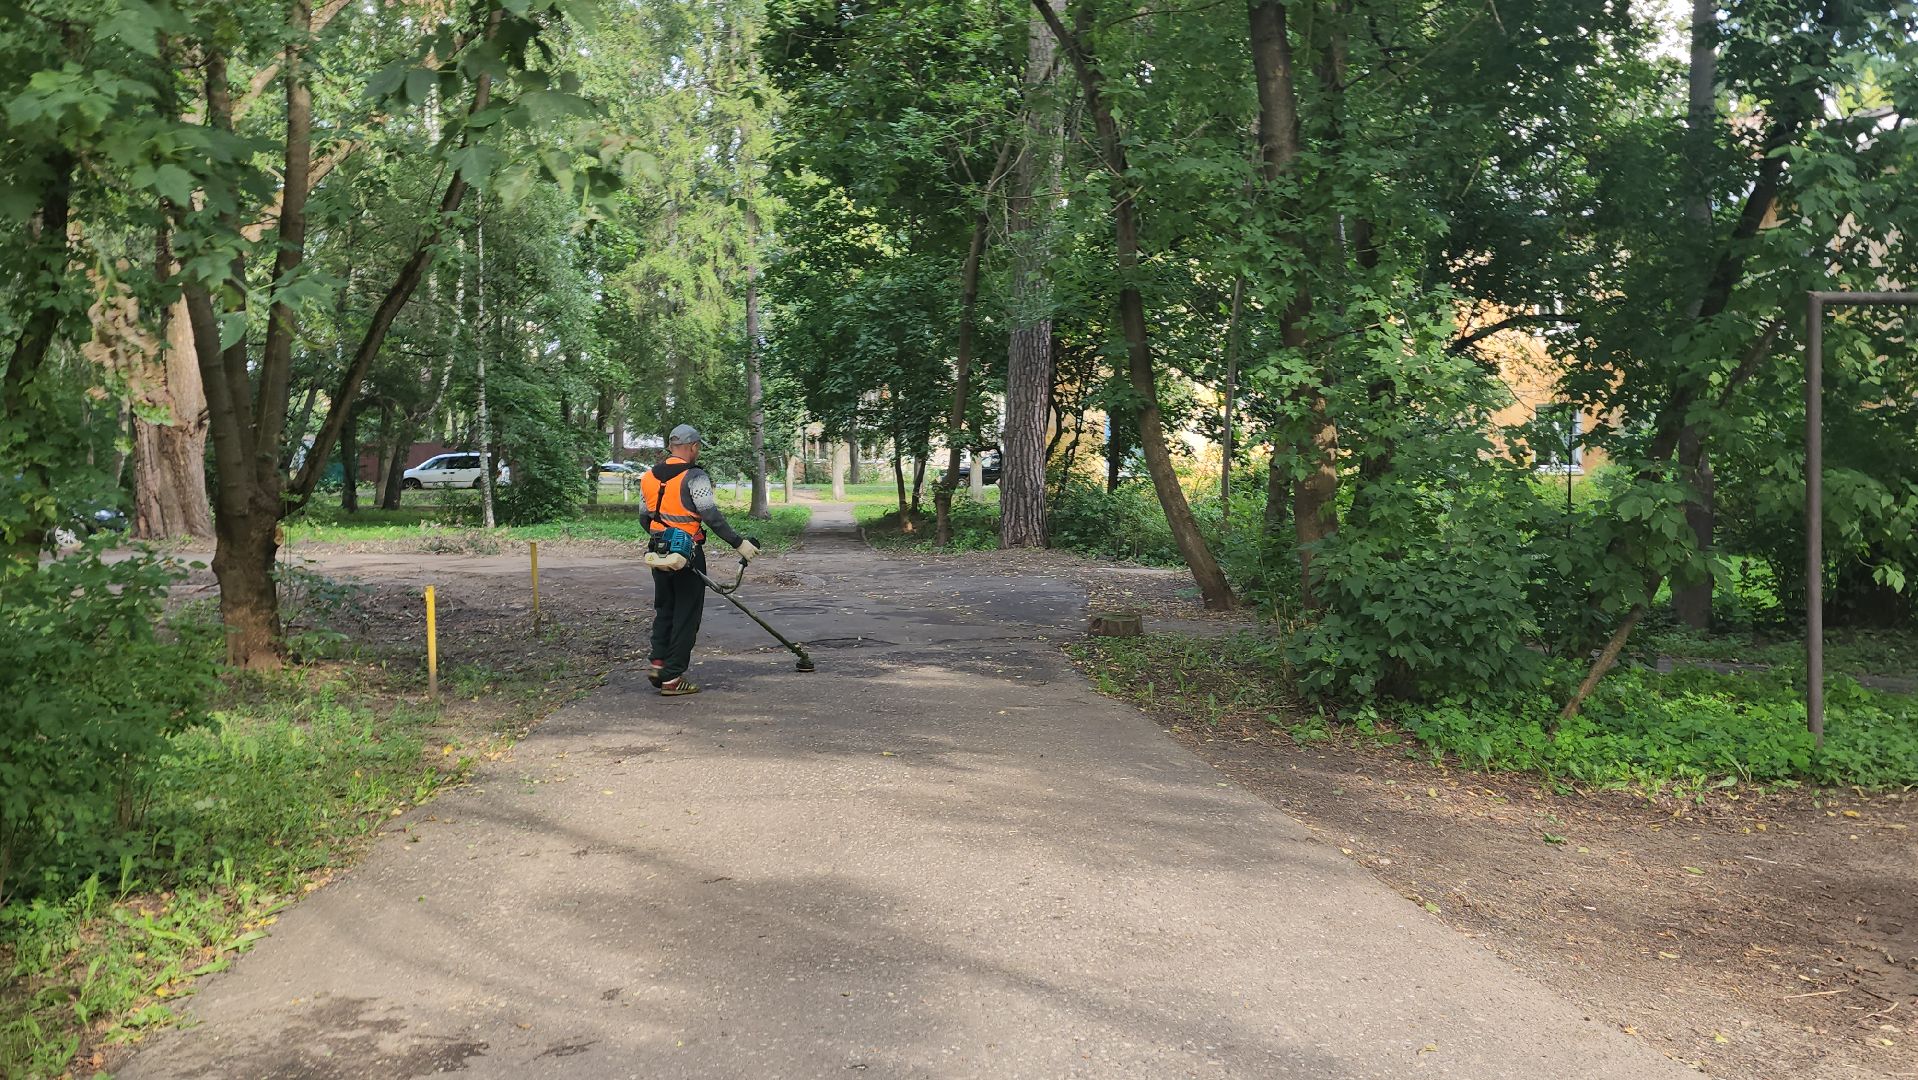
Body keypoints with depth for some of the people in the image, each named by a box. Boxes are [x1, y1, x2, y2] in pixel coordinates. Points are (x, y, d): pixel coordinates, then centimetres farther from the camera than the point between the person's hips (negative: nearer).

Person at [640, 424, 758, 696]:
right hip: (687, 554, -6)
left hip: (658, 552, 6)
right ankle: (672, 678, 1)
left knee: (663, 609, 21)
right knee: (686, 615, 1)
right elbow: (712, 517, -17)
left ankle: (657, 662, 10)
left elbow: (646, 518, 17)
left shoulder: (649, 477, 9)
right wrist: (739, 543, -13)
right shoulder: (694, 477, -12)